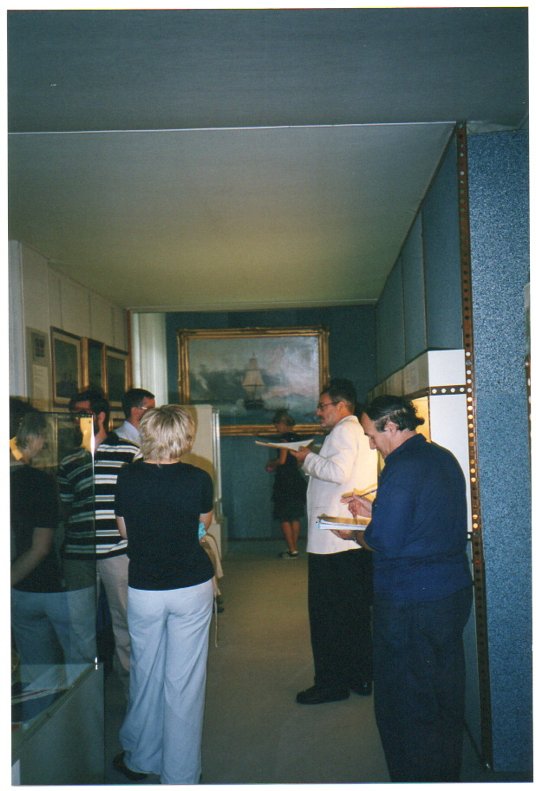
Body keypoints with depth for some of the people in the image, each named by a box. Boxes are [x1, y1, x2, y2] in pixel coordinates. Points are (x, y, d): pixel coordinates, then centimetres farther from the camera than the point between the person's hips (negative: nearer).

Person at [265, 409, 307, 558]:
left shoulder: (284, 438, -13)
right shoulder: (296, 438, 11)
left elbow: (282, 460, -19)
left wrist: (271, 464, 2)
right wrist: (275, 467, 20)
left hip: (285, 481, -8)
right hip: (297, 480, 8)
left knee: (284, 518, -2)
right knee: (295, 517, 12)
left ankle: (292, 550, -2)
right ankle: (294, 548, 17)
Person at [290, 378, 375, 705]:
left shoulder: (344, 430, -10)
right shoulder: (358, 431, 20)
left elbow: (338, 472, -24)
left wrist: (309, 459, -9)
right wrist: (312, 462, 13)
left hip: (333, 540, -10)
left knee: (328, 613, -1)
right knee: (356, 611, 15)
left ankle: (332, 683, 6)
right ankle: (361, 676, 24)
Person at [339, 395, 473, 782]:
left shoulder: (401, 467, -20)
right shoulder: (444, 458, 8)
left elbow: (384, 542, -21)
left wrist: (354, 533, -2)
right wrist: (375, 510, 16)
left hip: (410, 602, -9)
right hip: (454, 591, 9)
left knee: (403, 701, 7)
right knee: (446, 694, 20)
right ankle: (447, 776, 35)